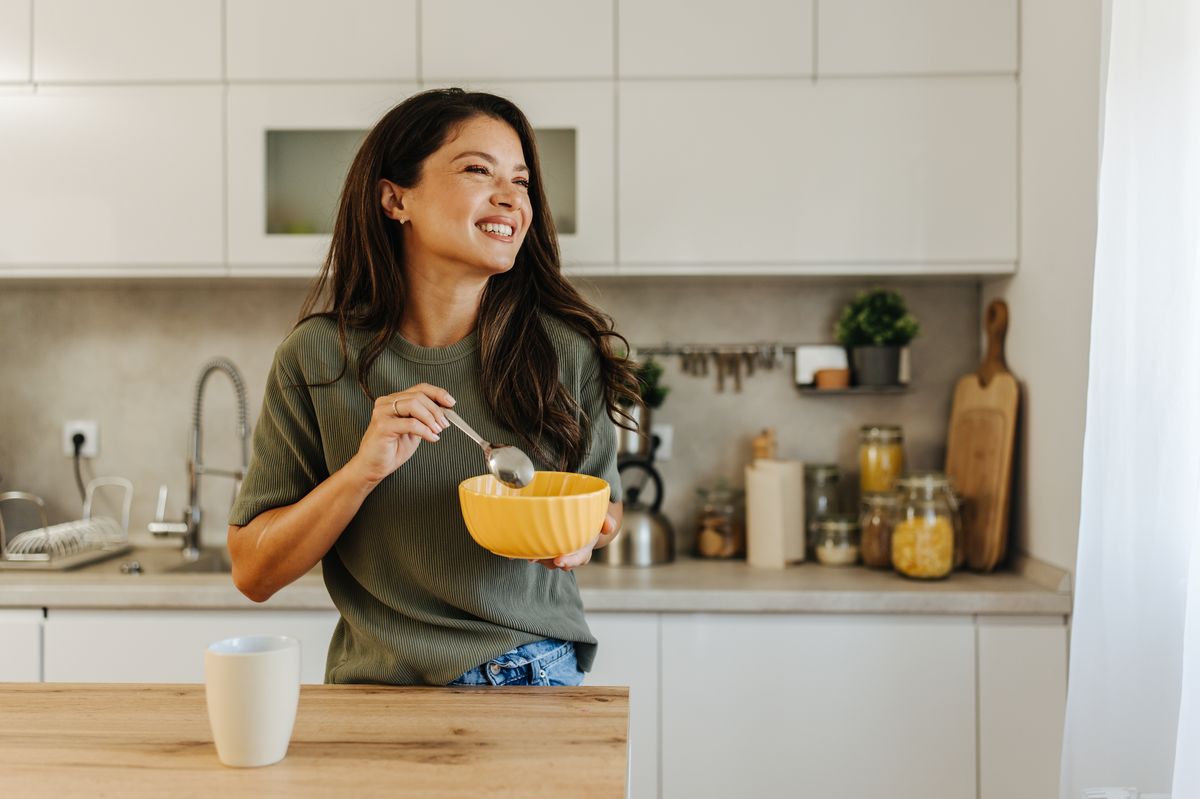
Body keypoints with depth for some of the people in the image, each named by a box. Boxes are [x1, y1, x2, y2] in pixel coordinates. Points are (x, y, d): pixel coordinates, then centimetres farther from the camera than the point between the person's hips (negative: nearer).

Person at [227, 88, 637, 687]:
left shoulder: (567, 351, -10)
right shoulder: (318, 358, -11)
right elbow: (253, 574, -8)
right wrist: (363, 470, -22)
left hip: (537, 678, 1)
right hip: (381, 684, -1)